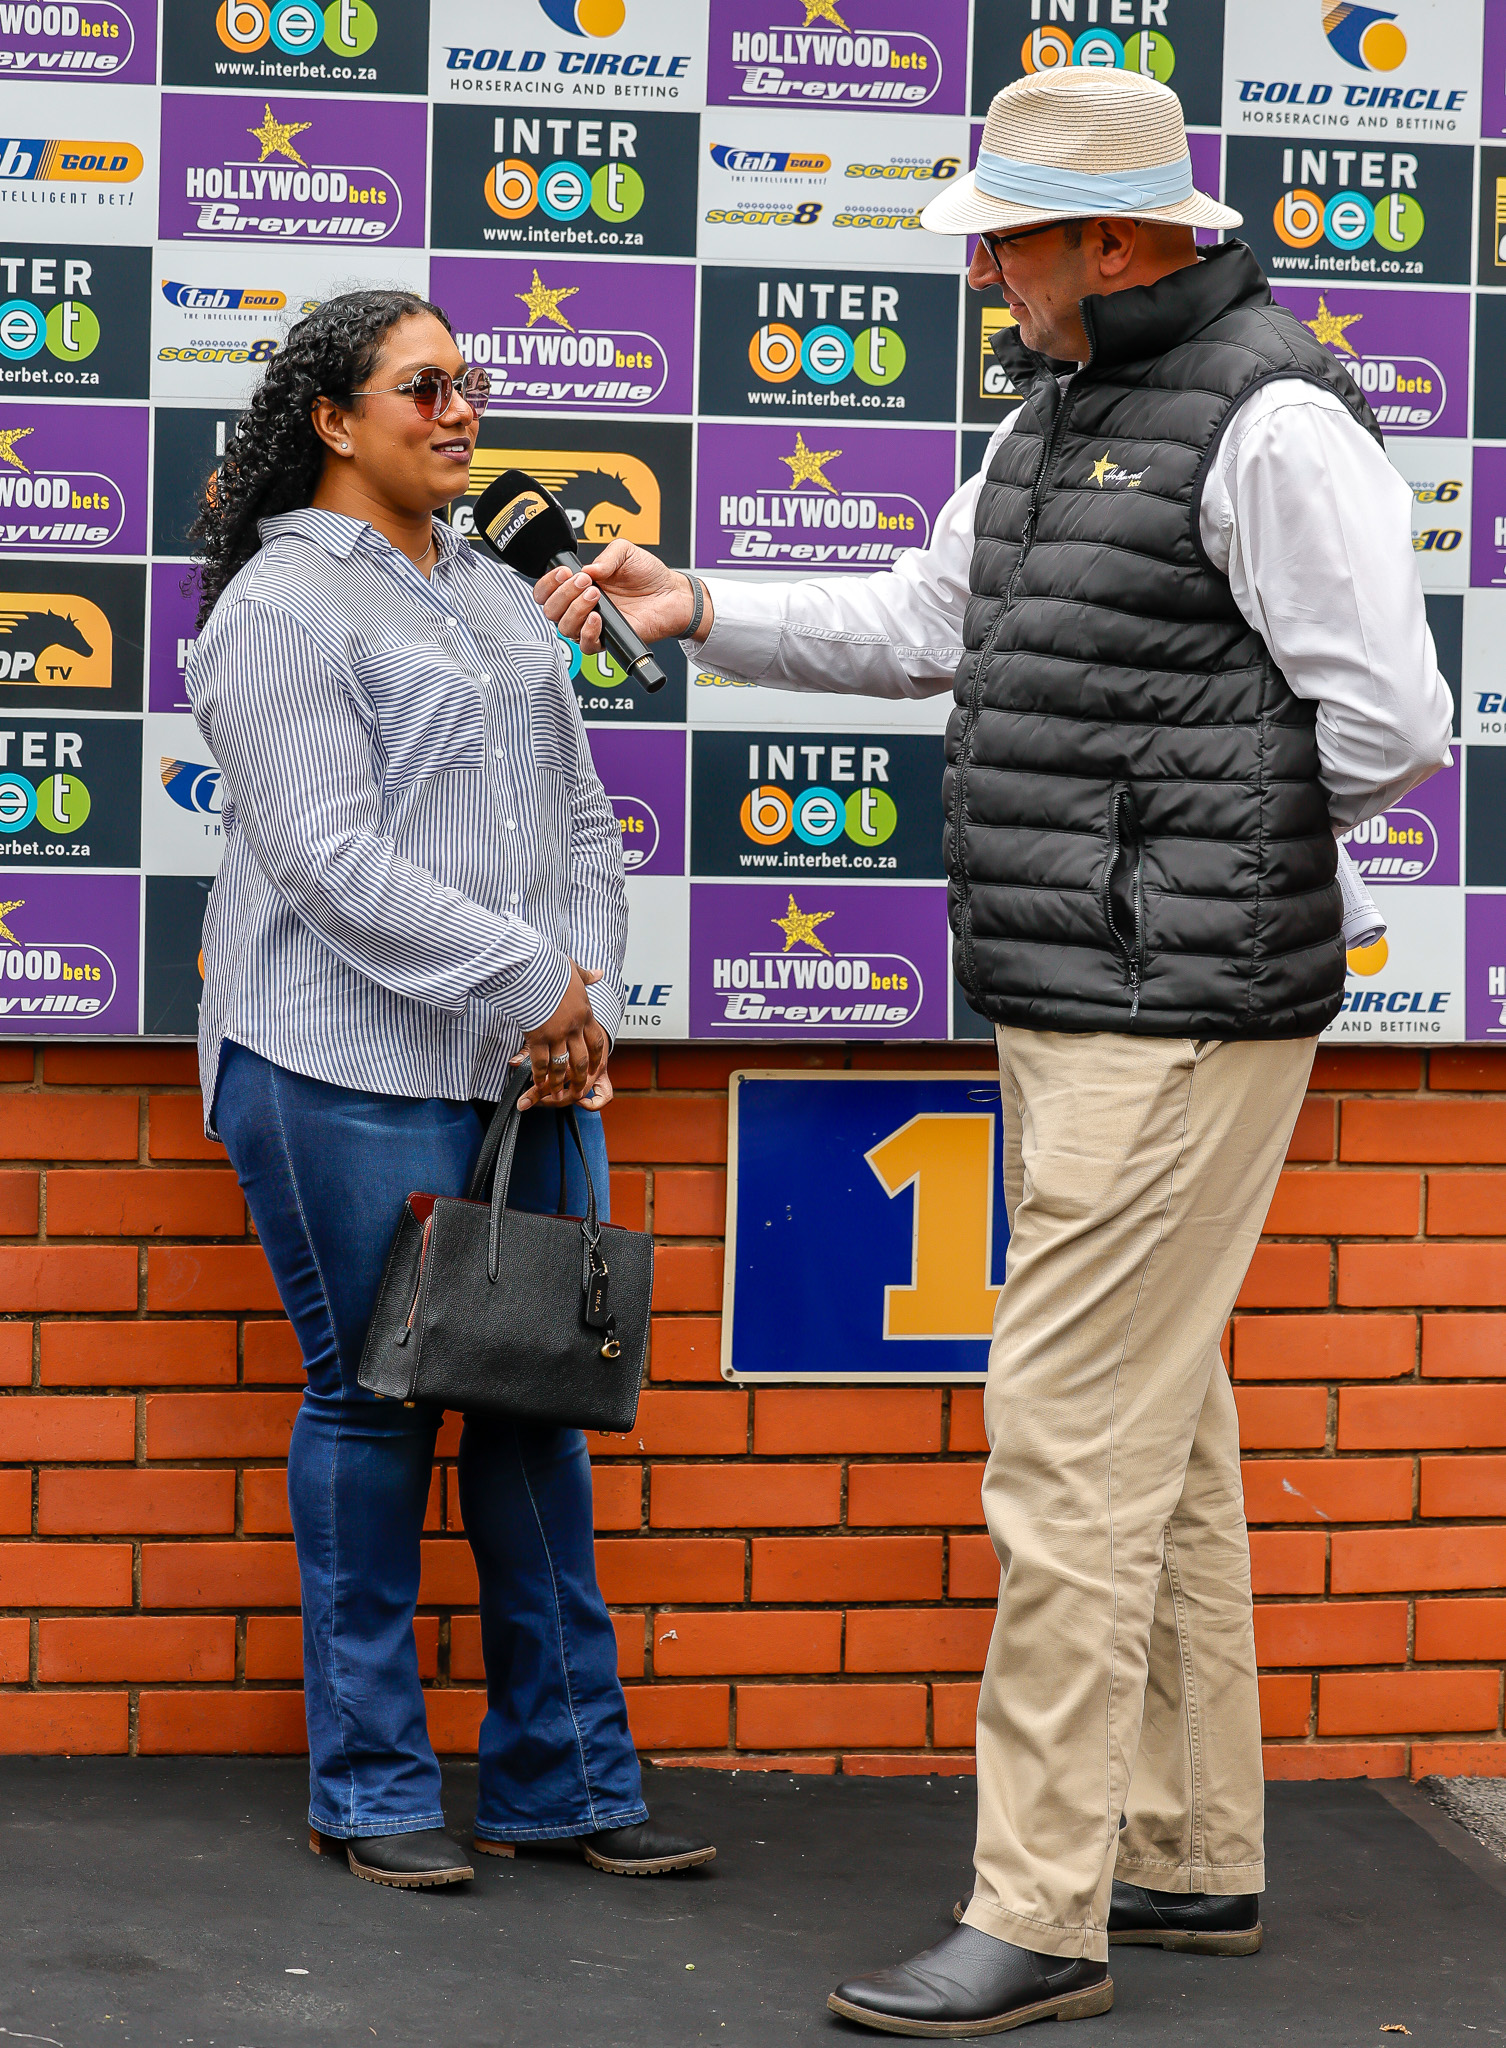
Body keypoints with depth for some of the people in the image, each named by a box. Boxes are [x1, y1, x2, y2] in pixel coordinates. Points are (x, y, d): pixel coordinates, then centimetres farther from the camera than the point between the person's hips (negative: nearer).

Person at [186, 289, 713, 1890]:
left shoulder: (499, 600, 20)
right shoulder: (284, 607, -5)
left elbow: (582, 822, 19)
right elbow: (327, 859, -15)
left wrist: (588, 998, 3)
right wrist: (523, 982, -15)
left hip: (526, 1072, 7)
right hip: (350, 1071, -7)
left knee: (537, 1397, 6)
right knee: (374, 1402, -1)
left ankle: (564, 1775, 13)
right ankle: (369, 1788, 10)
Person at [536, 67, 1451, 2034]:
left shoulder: (1272, 419, -15)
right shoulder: (1063, 411, 14)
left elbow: (1388, 724, -18)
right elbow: (919, 623, 24)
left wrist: (1197, 837, -5)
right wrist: (703, 612, 13)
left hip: (1180, 1023, -10)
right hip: (1076, 1007, 10)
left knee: (1072, 1442, -9)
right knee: (1160, 1431, 15)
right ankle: (1199, 1854, 26)